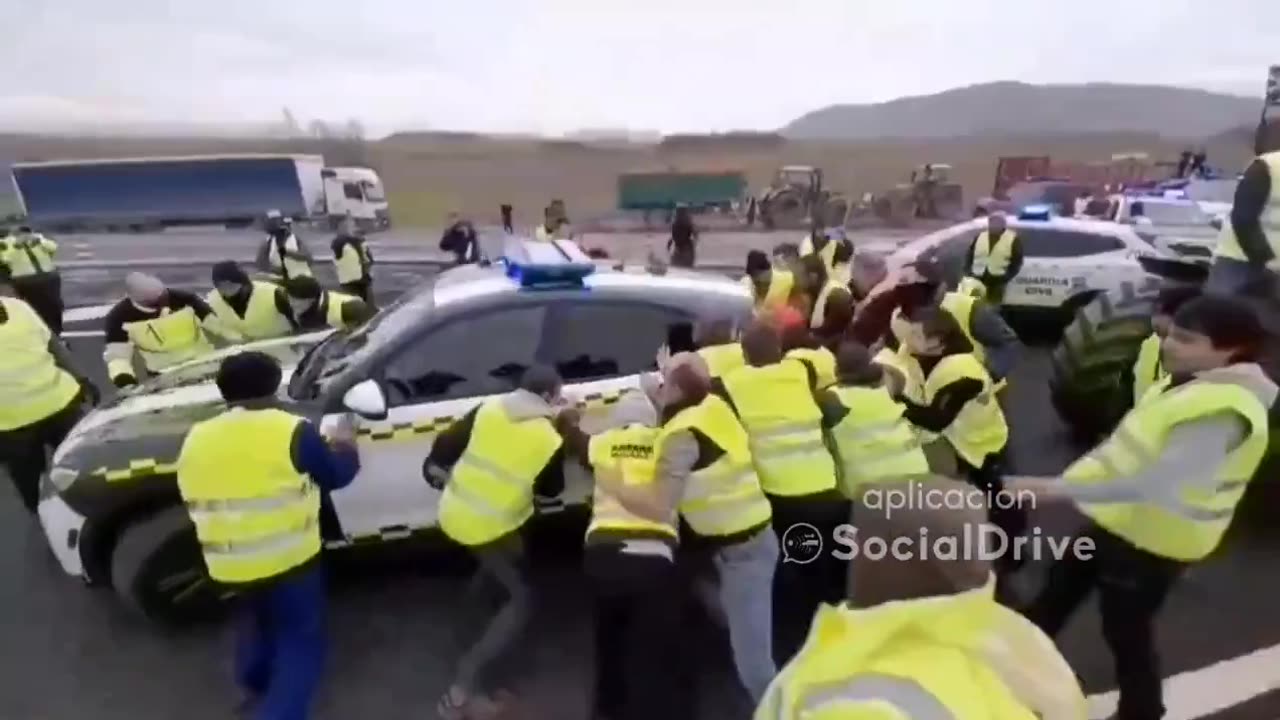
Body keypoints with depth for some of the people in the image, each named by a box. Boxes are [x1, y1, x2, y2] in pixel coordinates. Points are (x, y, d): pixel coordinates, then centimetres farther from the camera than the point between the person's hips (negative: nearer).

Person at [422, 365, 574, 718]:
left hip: (454, 515, 6)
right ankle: (463, 688, -1)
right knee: (522, 600, 5)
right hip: (491, 528, -6)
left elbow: (447, 443, 3)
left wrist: (435, 468, 21)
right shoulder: (550, 439, -11)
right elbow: (550, 489, 4)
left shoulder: (488, 409, -2)